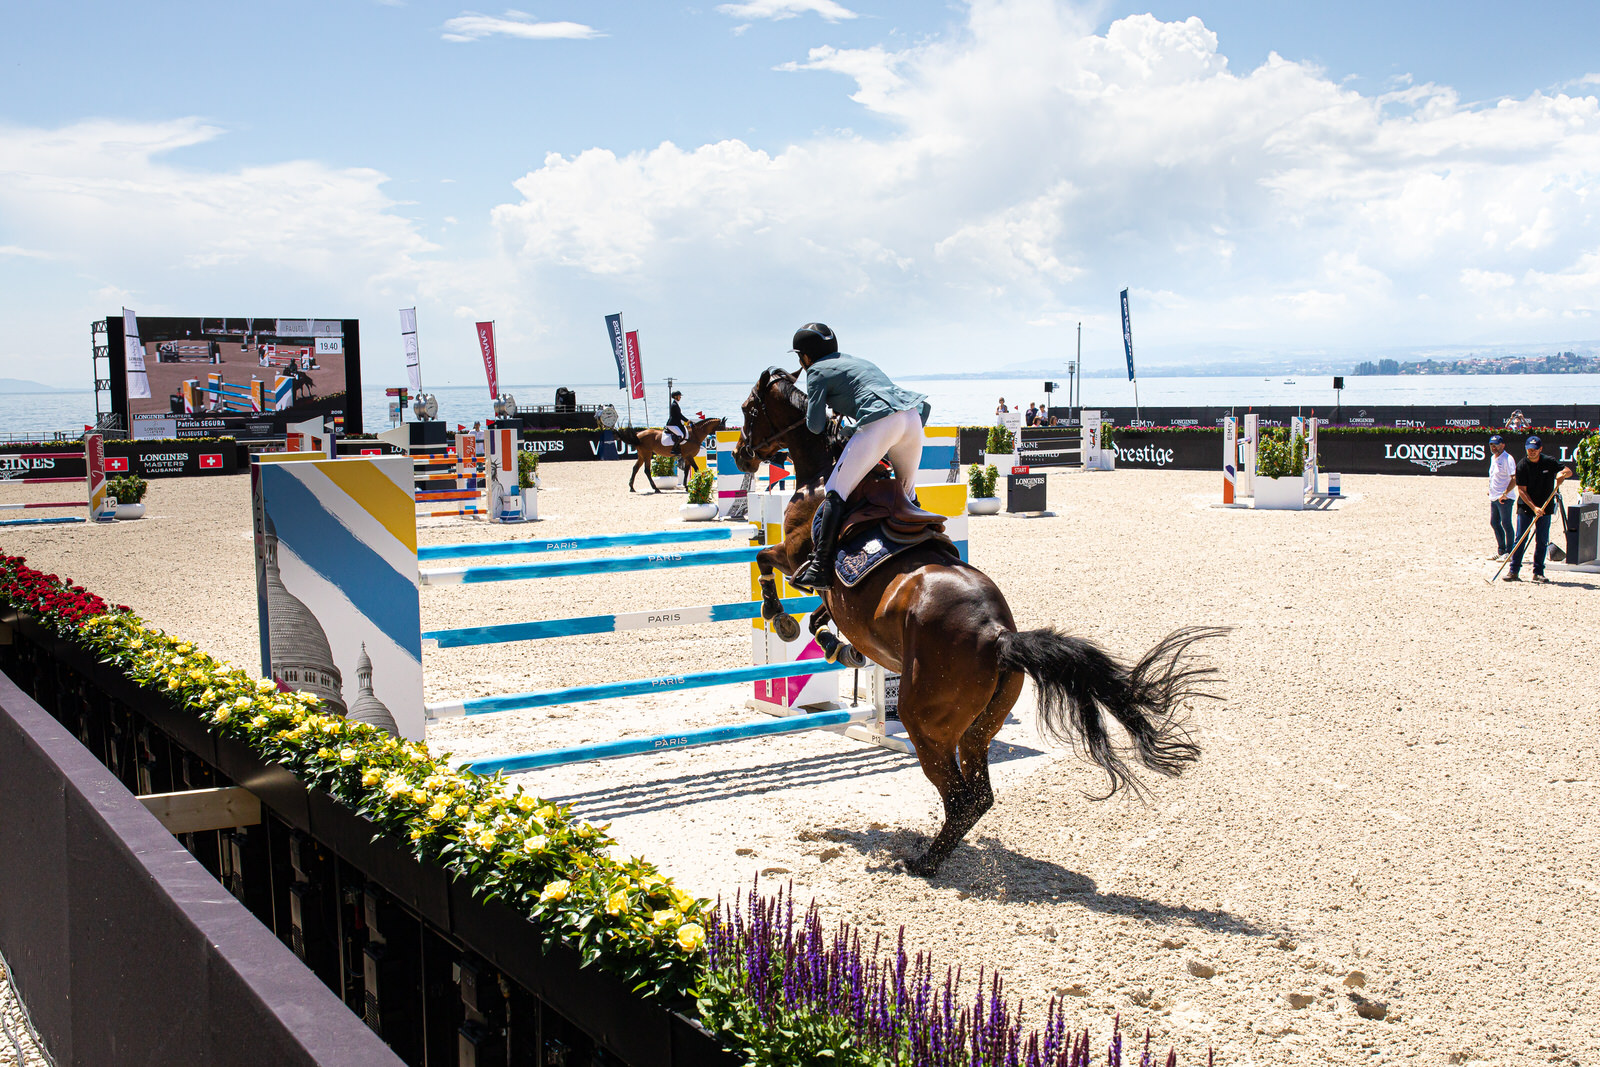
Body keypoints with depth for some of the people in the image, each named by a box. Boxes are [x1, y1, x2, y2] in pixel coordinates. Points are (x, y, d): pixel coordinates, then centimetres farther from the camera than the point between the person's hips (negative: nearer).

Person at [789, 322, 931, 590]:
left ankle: (820, 568, -12)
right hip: (913, 417, 8)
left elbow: (816, 426, 4)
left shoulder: (818, 371, 9)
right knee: (906, 494, 24)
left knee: (835, 493, -6)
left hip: (879, 423, -8)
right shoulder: (851, 360, 32)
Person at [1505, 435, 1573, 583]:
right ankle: (1513, 571, -3)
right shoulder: (1522, 465, -9)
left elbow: (1569, 471, 6)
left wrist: (1562, 474, -19)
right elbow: (1521, 490, -11)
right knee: (1520, 539, -6)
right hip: (1525, 506, -2)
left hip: (1544, 507, 2)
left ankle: (1538, 572, 9)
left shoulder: (1549, 462, -1)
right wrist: (1534, 507, -20)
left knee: (1542, 540, 2)